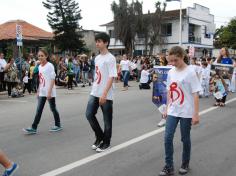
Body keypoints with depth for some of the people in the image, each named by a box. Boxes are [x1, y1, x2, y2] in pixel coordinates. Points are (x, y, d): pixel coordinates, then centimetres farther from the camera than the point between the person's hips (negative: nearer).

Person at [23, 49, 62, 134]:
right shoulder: (39, 67, 11)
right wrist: (38, 91, 14)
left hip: (50, 92, -6)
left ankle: (58, 125, 21)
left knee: (53, 108, 5)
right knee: (39, 110, 5)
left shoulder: (49, 66, -10)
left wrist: (49, 92, -19)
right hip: (42, 92, 7)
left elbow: (53, 79, -14)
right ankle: (34, 128, 6)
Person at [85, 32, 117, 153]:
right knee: (89, 114, 3)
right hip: (94, 93, 7)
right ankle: (99, 136, 23)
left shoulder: (110, 58, -12)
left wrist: (104, 94, -23)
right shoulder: (97, 58, 12)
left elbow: (111, 77, -18)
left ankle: (106, 143, 21)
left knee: (107, 120, 5)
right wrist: (94, 89, 17)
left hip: (106, 95, -7)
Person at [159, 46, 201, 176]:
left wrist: (196, 114, -14)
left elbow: (195, 94, -12)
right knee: (168, 137, -2)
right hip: (172, 111, 4)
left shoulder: (190, 72, -12)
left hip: (186, 112, -4)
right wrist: (167, 108, 12)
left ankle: (185, 164, 29)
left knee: (185, 139, 9)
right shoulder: (171, 72, 4)